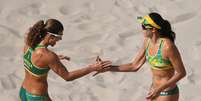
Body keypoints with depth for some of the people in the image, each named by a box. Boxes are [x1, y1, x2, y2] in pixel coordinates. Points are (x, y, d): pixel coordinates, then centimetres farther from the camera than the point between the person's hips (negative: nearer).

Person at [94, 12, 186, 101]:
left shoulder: (168, 46, -30)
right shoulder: (148, 40, -4)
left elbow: (181, 72, -20)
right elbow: (134, 66, 1)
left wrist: (159, 89, -25)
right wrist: (107, 68, -6)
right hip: (155, 91, 8)